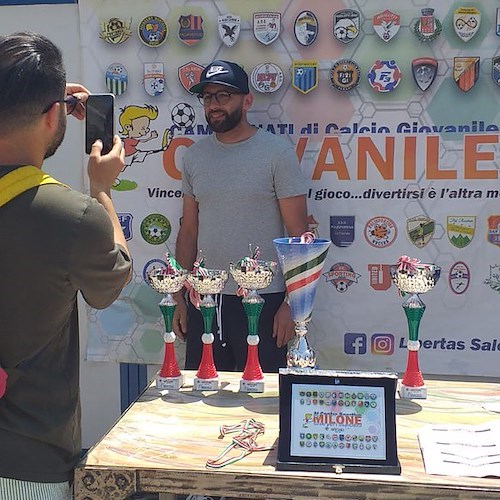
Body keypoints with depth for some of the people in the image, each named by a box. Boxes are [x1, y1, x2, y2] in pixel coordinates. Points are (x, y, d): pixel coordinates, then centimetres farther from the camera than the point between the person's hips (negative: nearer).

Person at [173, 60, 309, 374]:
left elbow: (298, 234, -7)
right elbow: (189, 231, 12)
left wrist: (291, 303, -11)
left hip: (263, 300, -4)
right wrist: (180, 297, 9)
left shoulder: (277, 153, -6)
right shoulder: (195, 156, 9)